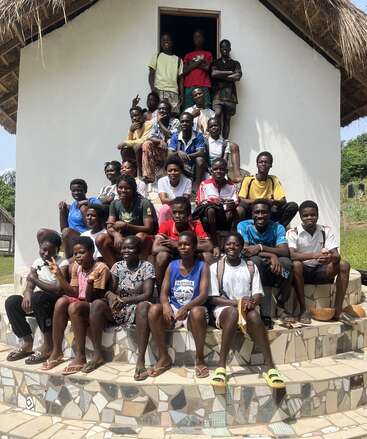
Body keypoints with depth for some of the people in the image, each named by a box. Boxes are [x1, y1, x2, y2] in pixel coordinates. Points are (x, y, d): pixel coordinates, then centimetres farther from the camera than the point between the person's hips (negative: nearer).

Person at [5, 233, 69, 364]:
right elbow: (29, 287, 4)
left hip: (55, 303, -6)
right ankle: (27, 342, -6)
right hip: (37, 303, 6)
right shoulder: (37, 262, 8)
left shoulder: (62, 264, -10)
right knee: (11, 301, -13)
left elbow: (59, 289, -23)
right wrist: (27, 294, -20)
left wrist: (36, 280, -19)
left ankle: (49, 344, -22)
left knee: (37, 297, -34)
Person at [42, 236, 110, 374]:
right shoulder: (75, 267, 5)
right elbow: (74, 294, -2)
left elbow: (91, 298, -19)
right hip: (79, 303, 6)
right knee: (62, 301, -22)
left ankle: (80, 356, -25)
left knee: (74, 306, -32)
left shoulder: (101, 268, -15)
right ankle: (56, 352, -14)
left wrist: (90, 282, -38)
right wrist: (59, 275, -9)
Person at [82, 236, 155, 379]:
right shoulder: (117, 266, 6)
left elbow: (148, 294, -15)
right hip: (118, 310, 4)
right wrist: (110, 295, -27)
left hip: (137, 308, -4)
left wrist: (125, 300, -29)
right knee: (96, 304, -22)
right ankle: (98, 355, -13)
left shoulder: (147, 267, -5)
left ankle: (141, 360, -35)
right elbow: (110, 289, -1)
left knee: (144, 306, -37)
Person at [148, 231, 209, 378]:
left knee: (198, 312, -38)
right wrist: (166, 305, -24)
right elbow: (163, 292, 0)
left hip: (192, 309, -3)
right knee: (154, 309, -28)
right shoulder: (172, 266, 6)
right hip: (173, 308, 3)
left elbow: (203, 295, -14)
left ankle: (200, 359, -15)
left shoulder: (202, 266, -4)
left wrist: (186, 307, -32)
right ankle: (164, 357, -10)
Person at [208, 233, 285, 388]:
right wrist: (237, 302, -17)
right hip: (225, 307, -2)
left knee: (254, 315, -35)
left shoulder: (251, 267, 10)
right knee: (233, 312, -38)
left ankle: (270, 367, -33)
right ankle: (221, 366, -35)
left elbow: (259, 294, 5)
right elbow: (212, 298, -3)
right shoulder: (215, 267, 2)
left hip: (248, 307, 2)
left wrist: (251, 302, -20)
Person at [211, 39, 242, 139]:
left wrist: (221, 76, 1)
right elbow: (214, 73, -3)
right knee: (217, 114, -23)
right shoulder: (215, 63, 19)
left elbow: (238, 77, 0)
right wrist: (230, 72, -1)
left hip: (230, 94, 1)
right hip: (218, 93, -1)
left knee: (227, 119, -3)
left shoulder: (235, 63, 18)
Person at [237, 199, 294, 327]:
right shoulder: (243, 226, -8)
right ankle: (265, 313, -29)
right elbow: (245, 251, -20)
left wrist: (261, 247, -30)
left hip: (273, 271, 2)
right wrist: (271, 255, -30)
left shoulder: (277, 228, -4)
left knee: (286, 262, -28)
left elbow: (285, 251, -18)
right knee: (256, 260, -34)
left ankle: (280, 307, -12)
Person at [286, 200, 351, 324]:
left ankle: (338, 309, -14)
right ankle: (303, 309, -23)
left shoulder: (326, 231, 0)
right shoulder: (292, 233, -10)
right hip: (302, 272, -3)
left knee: (344, 265, -19)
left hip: (320, 270, 3)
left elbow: (336, 255, -10)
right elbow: (291, 255, -27)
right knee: (296, 264, -35)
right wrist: (315, 255, -40)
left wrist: (331, 258, -35)